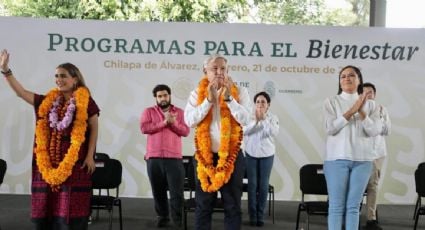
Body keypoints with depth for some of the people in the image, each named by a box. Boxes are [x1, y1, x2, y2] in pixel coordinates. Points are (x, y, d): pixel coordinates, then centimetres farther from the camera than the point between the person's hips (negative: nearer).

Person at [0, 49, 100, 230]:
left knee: (71, 208, -4)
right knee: (47, 207, 7)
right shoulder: (48, 100, 10)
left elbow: (94, 128, 0)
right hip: (49, 163, 5)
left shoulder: (85, 101, -1)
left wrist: (90, 156, -6)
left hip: (75, 163, -5)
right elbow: (21, 92, 9)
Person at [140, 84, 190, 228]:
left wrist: (173, 122, -13)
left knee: (177, 192, -2)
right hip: (154, 158, 1)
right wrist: (164, 122, -9)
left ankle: (178, 219, 10)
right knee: (158, 191, 9)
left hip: (174, 158, -1)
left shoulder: (179, 112, 11)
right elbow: (144, 128, -7)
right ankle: (162, 216, 22)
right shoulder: (149, 112, 10)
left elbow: (185, 131, 1)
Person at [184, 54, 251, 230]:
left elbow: (245, 119, -9)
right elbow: (189, 120, -8)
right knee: (203, 206, 8)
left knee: (232, 205, 6)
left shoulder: (239, 92, 2)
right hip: (205, 155, 1)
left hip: (232, 156, 0)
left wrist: (229, 98, -17)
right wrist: (209, 100, -15)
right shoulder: (197, 94, 4)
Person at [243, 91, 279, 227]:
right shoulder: (249, 116, 0)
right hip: (251, 154, -1)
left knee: (263, 185, 0)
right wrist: (255, 120, -24)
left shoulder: (273, 118, 1)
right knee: (252, 184, -2)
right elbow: (244, 131, -14)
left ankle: (260, 215, 9)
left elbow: (274, 132, -15)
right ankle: (252, 215, 5)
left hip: (266, 155, 1)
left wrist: (264, 119, -20)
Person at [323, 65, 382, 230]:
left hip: (362, 160, 2)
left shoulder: (370, 105, 10)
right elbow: (330, 128, -8)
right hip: (337, 159, -2)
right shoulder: (331, 102, 4)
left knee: (354, 206, 5)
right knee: (336, 206, -2)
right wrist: (351, 111, -14)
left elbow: (374, 131, -1)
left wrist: (361, 112, -14)